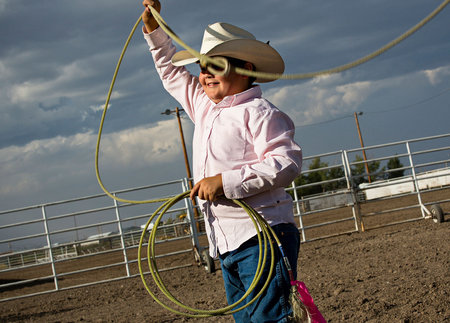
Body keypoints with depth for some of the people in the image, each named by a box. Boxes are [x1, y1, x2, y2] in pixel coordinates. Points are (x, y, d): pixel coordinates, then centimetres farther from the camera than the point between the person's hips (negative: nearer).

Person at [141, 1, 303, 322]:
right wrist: (154, 27, 21)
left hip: (262, 237, -9)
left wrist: (225, 181, -22)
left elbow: (287, 162, -20)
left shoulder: (258, 112, -9)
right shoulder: (203, 107, 17)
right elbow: (171, 70, 32)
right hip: (226, 245, 9)